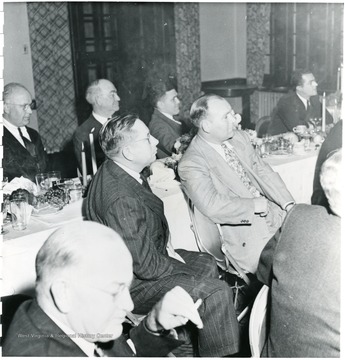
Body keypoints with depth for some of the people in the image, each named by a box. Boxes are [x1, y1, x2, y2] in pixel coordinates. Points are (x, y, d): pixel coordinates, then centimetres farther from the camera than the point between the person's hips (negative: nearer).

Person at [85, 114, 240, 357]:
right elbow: (147, 266, -27)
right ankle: (218, 354, 7)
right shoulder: (120, 199, -32)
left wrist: (166, 247, 3)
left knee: (208, 264, 19)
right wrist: (188, 272, -11)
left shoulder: (120, 172, -1)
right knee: (217, 292, -15)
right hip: (131, 281, -10)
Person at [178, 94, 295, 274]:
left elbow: (263, 171, 11)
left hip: (273, 212, 7)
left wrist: (289, 204, -1)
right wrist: (256, 205, -18)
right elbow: (212, 206, -26)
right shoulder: (191, 163, -16)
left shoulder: (239, 137, 8)